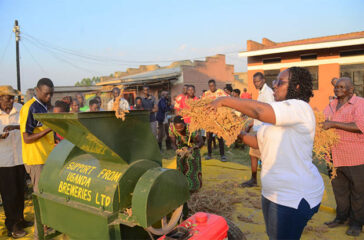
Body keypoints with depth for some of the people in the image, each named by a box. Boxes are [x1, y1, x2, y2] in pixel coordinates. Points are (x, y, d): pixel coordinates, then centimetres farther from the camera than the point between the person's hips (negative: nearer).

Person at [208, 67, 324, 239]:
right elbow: (259, 142, 16)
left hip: (294, 197, -9)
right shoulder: (278, 115, 13)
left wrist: (224, 100, -24)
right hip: (273, 192, 9)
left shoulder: (299, 108, -19)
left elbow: (258, 110, -33)